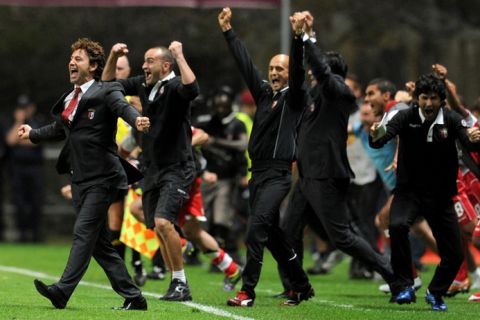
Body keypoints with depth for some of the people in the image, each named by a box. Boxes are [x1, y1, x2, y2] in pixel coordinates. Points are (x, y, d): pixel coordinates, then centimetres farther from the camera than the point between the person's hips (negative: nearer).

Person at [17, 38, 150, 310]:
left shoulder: (106, 92, -6)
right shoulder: (69, 99, 15)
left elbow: (123, 106, -28)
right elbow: (60, 129, 32)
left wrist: (136, 120, -48)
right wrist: (33, 134, 40)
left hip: (102, 178, -8)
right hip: (80, 179, 8)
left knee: (84, 232, -15)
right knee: (99, 242, 8)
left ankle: (63, 290, -21)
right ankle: (133, 297, 13)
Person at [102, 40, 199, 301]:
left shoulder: (174, 87, -15)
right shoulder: (143, 85, 7)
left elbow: (192, 89, -38)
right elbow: (108, 85, 18)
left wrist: (179, 55, -31)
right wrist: (113, 57, 3)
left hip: (177, 169, -8)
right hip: (153, 169, 8)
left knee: (163, 222, -22)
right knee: (158, 228, 10)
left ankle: (181, 284, -12)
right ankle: (177, 284, 20)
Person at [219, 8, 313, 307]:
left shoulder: (293, 97, -1)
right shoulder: (263, 92, 15)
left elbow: (299, 69, -16)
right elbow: (245, 63, 16)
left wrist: (298, 38, -30)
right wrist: (229, 31, 15)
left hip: (278, 174, -8)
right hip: (257, 172, 8)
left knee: (257, 226, -19)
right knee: (272, 233, 11)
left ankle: (248, 290, -21)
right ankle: (302, 286, 23)